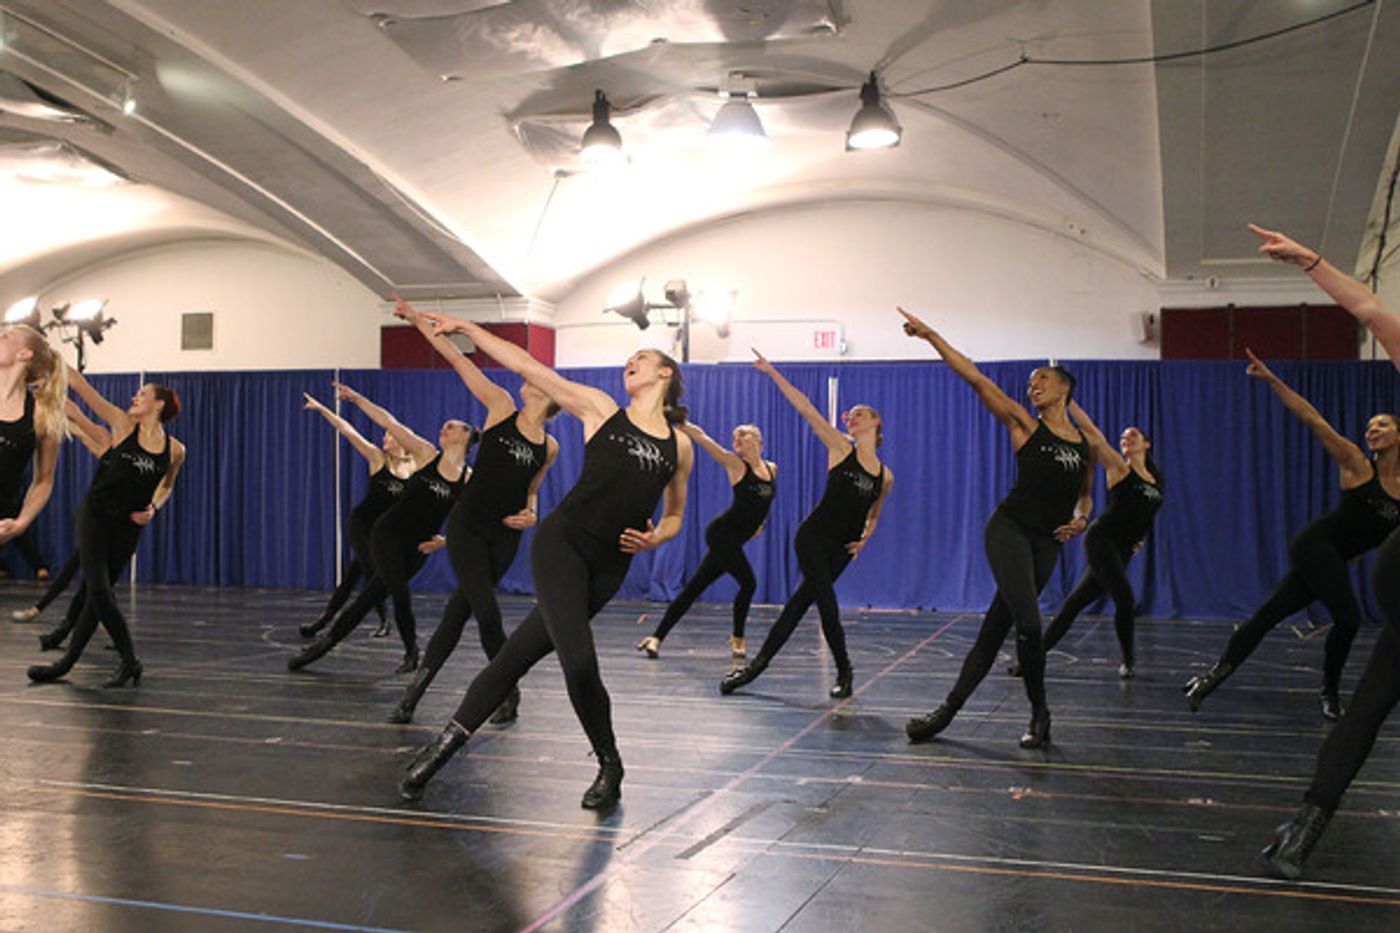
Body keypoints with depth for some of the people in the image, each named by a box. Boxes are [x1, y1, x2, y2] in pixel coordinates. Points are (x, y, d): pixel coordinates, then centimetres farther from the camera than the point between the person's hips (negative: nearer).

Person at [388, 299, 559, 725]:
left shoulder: (549, 448, 5)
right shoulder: (501, 407, -1)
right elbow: (459, 361, -3)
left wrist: (530, 513, -4)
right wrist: (419, 321, -3)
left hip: (506, 536, 3)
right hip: (467, 526, -3)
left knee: (461, 607, 6)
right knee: (487, 612, -11)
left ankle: (417, 687, 17)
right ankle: (509, 693, 9)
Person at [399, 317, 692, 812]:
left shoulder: (680, 446, 11)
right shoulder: (599, 408, 6)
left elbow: (674, 516, 21)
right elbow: (526, 366, 5)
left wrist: (654, 539, -1)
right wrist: (465, 328, 3)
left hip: (609, 566, 2)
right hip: (562, 542, -2)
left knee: (519, 654, 2)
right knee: (578, 659, -17)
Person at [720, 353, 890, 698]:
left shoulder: (885, 477, 8)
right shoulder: (841, 448, -1)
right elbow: (804, 408, -7)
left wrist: (865, 537, 6)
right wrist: (773, 374, -12)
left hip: (841, 548, 3)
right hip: (813, 536, -3)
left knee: (805, 598, 4)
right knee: (825, 598, -12)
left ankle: (759, 663, 12)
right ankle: (844, 671, 4)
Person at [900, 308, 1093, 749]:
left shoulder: (1087, 444, 12)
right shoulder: (1023, 425, 2)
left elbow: (1085, 495, 26)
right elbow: (976, 379, -5)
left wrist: (1080, 519, 3)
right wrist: (931, 336, -11)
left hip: (1047, 543, 4)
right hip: (1010, 529, -3)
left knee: (997, 625, 5)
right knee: (1028, 621, -16)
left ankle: (949, 709, 11)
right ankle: (1039, 714, 2)